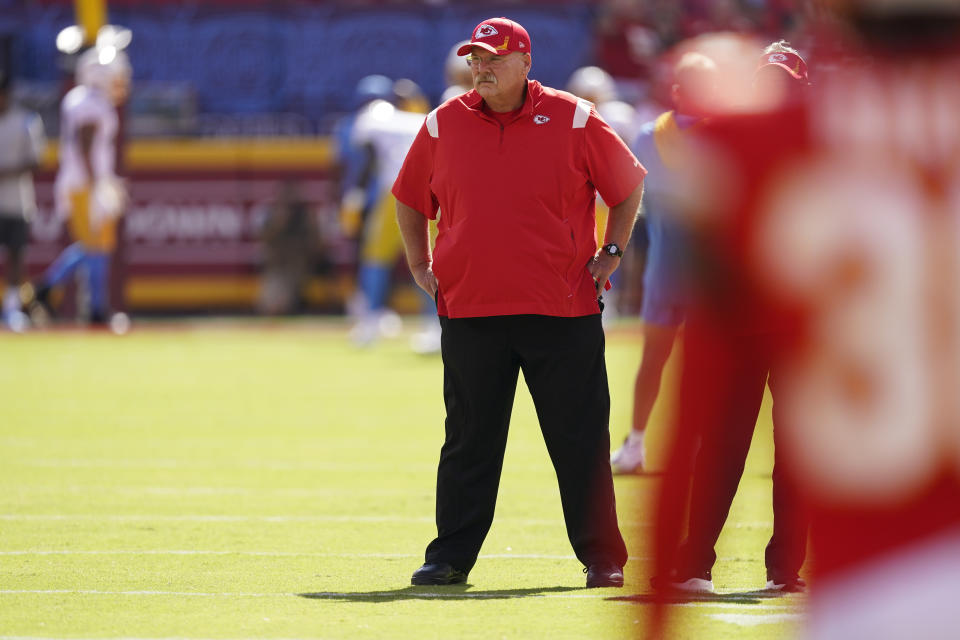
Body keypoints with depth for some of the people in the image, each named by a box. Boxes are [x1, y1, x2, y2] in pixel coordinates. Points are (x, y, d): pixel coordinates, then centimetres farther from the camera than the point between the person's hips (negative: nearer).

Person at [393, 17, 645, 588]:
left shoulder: (574, 121, 0)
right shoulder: (442, 126, 6)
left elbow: (630, 186, 10)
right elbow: (409, 200, 20)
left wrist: (612, 252, 5)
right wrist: (420, 266, 13)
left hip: (563, 313, -2)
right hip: (468, 312, 2)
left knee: (582, 442, 1)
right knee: (469, 443, 5)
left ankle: (603, 558, 7)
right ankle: (450, 558, 11)